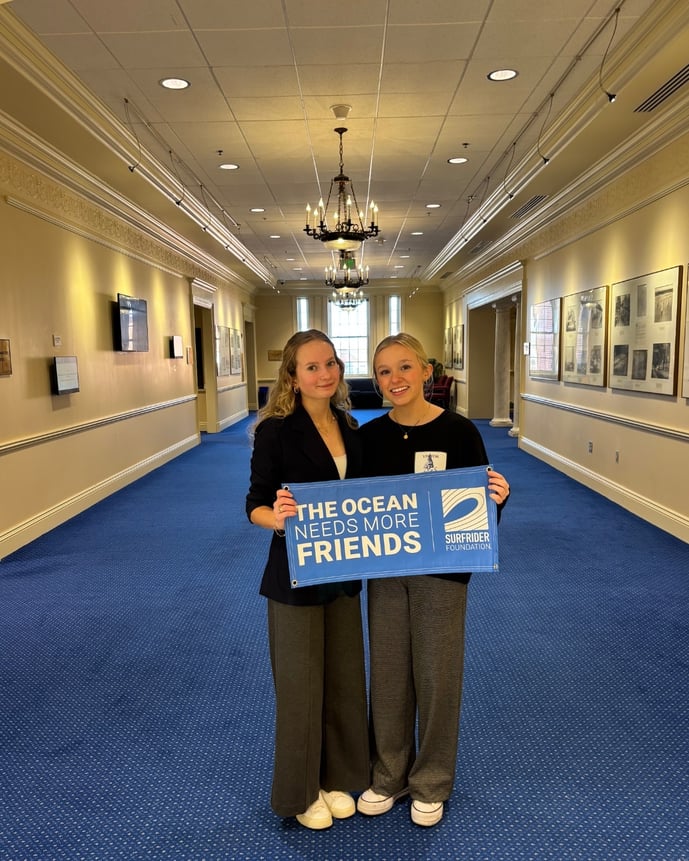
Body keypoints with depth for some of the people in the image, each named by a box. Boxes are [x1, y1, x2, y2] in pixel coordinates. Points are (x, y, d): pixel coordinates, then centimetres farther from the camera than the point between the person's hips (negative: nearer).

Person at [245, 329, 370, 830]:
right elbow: (256, 506, -13)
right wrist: (277, 518, -33)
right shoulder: (275, 431, -15)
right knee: (301, 684, 10)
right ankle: (301, 790, 32)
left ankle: (337, 777, 39)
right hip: (295, 577, -5)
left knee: (343, 679, 17)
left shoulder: (350, 428, 2)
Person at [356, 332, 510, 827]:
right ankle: (389, 776, 38)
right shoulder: (370, 435, -2)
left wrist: (498, 498, -29)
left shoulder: (459, 432, -12)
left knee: (436, 676, 11)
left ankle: (432, 784, 35)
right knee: (388, 674, 15)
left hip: (441, 572, -3)